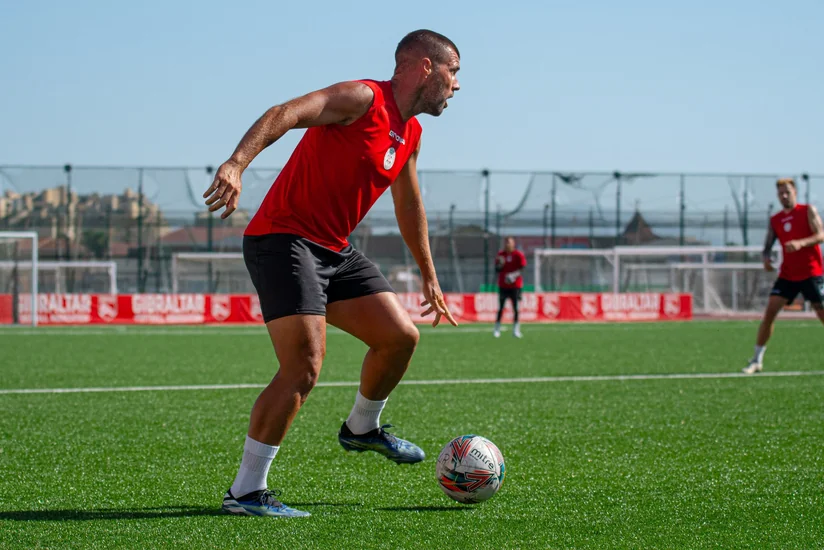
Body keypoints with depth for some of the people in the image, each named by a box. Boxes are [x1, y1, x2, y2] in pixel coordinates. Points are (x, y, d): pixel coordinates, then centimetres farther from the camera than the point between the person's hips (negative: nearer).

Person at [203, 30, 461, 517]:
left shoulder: (410, 133, 15)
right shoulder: (363, 98, -13)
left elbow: (410, 207, 30)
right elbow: (285, 114, -27)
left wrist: (429, 276, 37)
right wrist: (237, 164, -44)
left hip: (333, 252, 9)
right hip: (283, 240, -9)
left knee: (401, 336, 6)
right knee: (304, 368, -19)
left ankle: (362, 428, 34)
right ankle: (246, 492, -11)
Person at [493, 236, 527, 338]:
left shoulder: (518, 255, -2)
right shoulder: (500, 255, 8)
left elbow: (523, 268, -7)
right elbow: (497, 270, 11)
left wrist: (514, 275, -21)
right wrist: (499, 265, -11)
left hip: (515, 285, -2)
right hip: (503, 286, 2)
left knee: (516, 308, -4)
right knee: (500, 308, -1)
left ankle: (516, 330, 2)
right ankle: (497, 330, 2)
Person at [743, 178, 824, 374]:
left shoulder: (808, 211, -2)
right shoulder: (775, 220, 10)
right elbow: (768, 245, 9)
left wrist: (801, 243, -31)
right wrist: (766, 258, -16)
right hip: (787, 275, 4)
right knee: (770, 312, -7)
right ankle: (757, 360, -1)